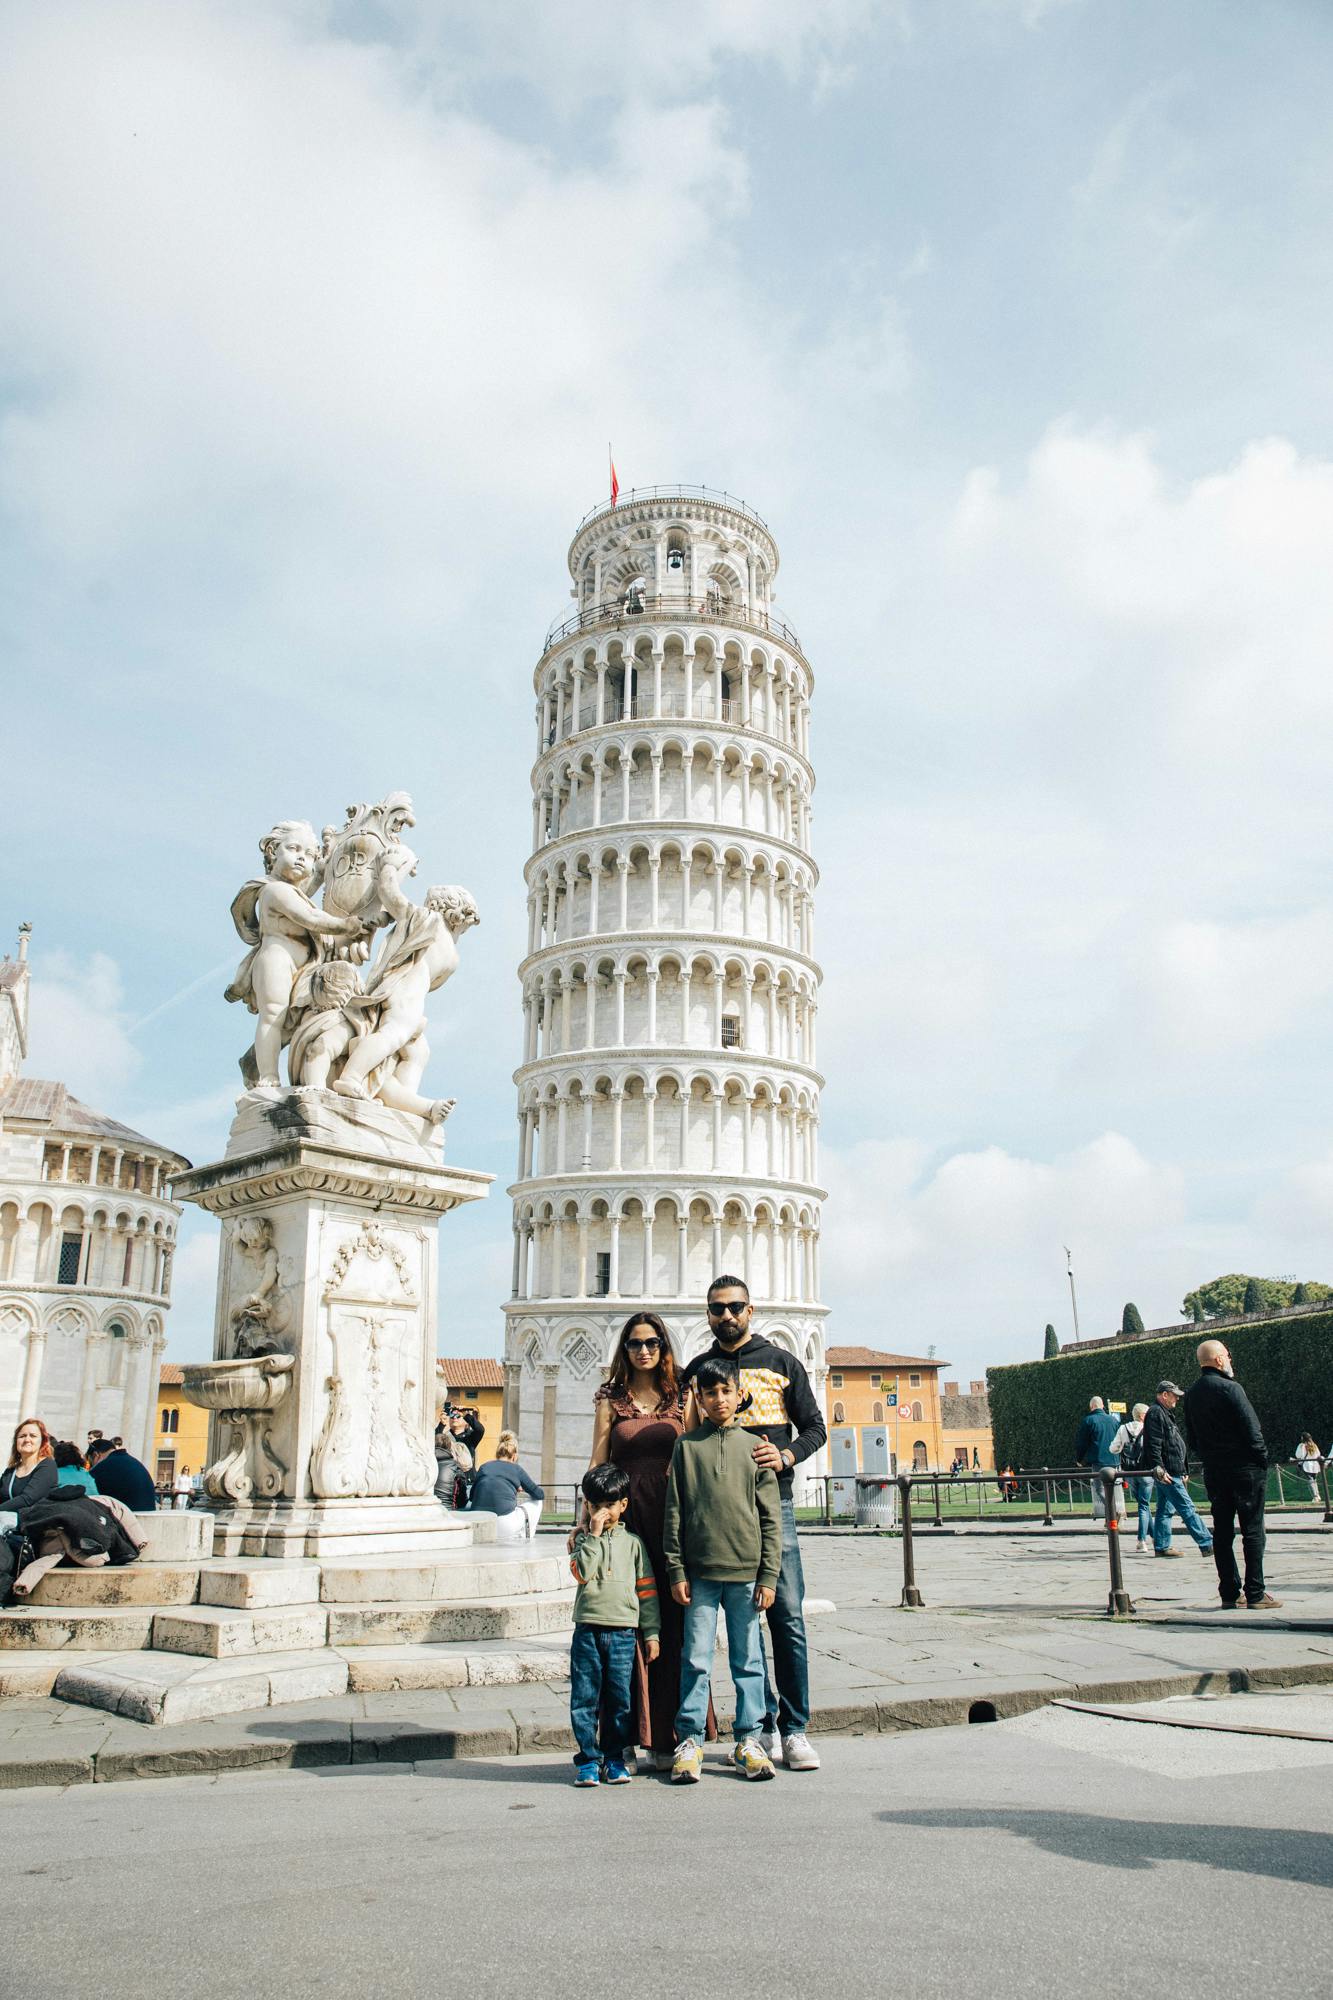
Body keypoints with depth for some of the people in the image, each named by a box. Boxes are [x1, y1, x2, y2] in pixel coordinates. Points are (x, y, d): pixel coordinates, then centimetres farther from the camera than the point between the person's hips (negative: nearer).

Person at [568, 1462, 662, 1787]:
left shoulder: (632, 1541, 9)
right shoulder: (583, 1537, 6)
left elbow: (647, 1589, 10)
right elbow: (582, 1571, -13)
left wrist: (652, 1632, 6)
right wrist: (594, 1535, -14)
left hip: (623, 1631, 1)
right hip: (588, 1629, -1)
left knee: (620, 1698, 4)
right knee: (584, 1698, 1)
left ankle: (615, 1757, 17)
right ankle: (588, 1758, 12)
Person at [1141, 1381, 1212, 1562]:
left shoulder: (1163, 1413, 21)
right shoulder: (1155, 1413, -13)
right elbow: (1153, 1446, -20)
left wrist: (1181, 1472, 27)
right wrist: (1159, 1469, -25)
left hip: (1170, 1472, 11)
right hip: (1167, 1472, -11)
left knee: (1164, 1510, 11)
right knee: (1187, 1508, -9)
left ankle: (1161, 1546, 14)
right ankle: (1207, 1545, -8)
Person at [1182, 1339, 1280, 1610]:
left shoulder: (1192, 1394, 9)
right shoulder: (1230, 1388, -14)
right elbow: (1251, 1430, -15)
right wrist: (1263, 1460, -4)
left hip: (1213, 1472, 6)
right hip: (1244, 1467, -6)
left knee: (1222, 1532, 9)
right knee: (1253, 1530, -1)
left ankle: (1229, 1593, 10)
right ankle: (1255, 1594, -1)